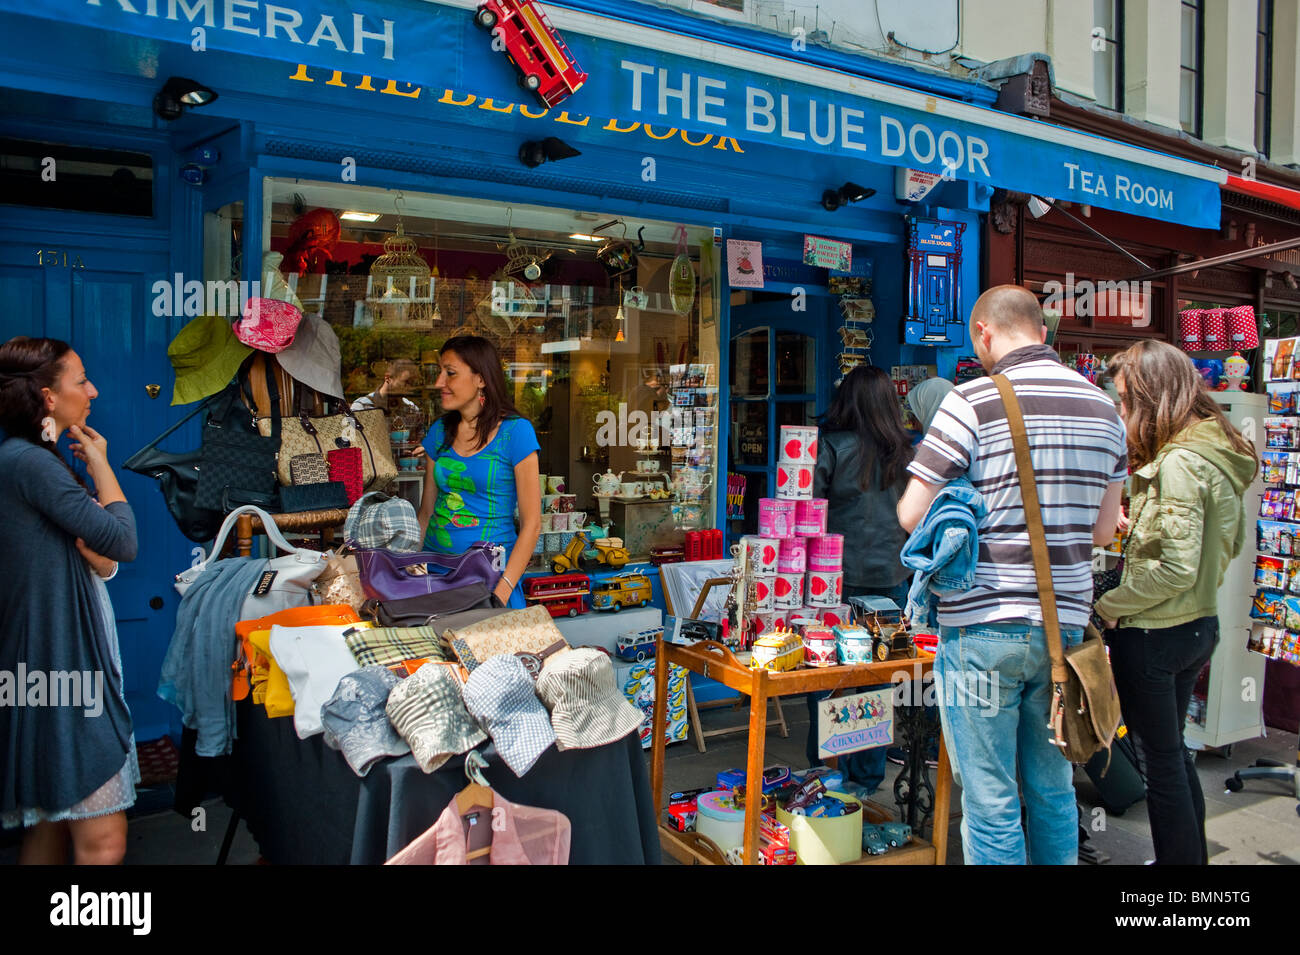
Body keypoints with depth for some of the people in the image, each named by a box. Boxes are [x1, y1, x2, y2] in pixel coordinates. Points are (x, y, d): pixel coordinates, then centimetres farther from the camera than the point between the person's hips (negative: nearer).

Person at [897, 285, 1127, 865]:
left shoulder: (973, 401, -12)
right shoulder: (1102, 405, 8)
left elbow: (912, 516, -11)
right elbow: (1103, 529, 13)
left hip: (983, 622, -6)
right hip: (1064, 622, 6)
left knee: (991, 801, 4)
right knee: (1053, 789, 19)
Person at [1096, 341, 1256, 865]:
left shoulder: (1179, 463, -22)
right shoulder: (1218, 455, 7)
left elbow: (1176, 567, -26)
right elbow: (1232, 540, 18)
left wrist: (1109, 605, -14)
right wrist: (1139, 524, 11)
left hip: (1153, 633, -10)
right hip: (1200, 625, 10)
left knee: (1162, 762, 4)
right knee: (1173, 752, 23)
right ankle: (1192, 855, 35)